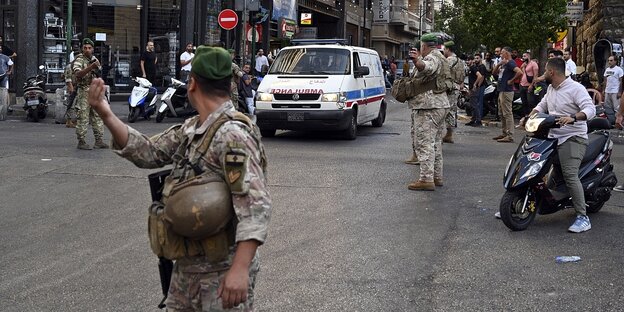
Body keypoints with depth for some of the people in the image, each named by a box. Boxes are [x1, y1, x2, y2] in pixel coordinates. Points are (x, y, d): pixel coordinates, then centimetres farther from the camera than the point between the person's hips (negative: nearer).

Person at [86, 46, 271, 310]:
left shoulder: (232, 135, -21)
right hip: (186, 265, 9)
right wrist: (106, 115, 0)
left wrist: (241, 268, -34)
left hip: (223, 270, -9)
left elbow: (256, 205, -27)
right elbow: (148, 152, 12)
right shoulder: (191, 129, 8)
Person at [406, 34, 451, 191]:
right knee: (435, 143, 17)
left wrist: (418, 61, -57)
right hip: (441, 104, 11)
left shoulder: (432, 57, -13)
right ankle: (437, 177, 22)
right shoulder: (440, 57, 21)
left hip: (428, 107, -11)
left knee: (425, 143, -12)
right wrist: (419, 59, 58)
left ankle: (426, 179, -16)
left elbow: (428, 67, -38)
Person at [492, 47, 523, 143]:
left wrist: (511, 81, -18)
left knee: (507, 113, -10)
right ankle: (505, 133, 24)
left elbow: (520, 72, -28)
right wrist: (498, 65, 1)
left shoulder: (510, 63, -14)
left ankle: (510, 136, -9)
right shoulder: (504, 63, 16)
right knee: (501, 114, 16)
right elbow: (494, 73, 18)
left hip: (507, 91, -11)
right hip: (501, 91, 11)